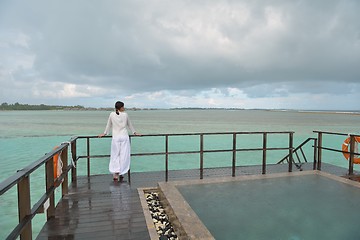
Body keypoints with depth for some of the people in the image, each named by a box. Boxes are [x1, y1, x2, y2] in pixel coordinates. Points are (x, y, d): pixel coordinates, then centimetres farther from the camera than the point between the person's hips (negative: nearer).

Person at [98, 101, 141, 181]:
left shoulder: (112, 114, 0)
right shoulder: (125, 115, 0)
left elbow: (108, 125, 11)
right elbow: (130, 125, 12)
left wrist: (104, 133, 25)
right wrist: (134, 132, 26)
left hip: (115, 138, 1)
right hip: (124, 137, 0)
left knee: (115, 156, 7)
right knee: (124, 156, 7)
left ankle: (116, 174, 2)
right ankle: (121, 173, 13)